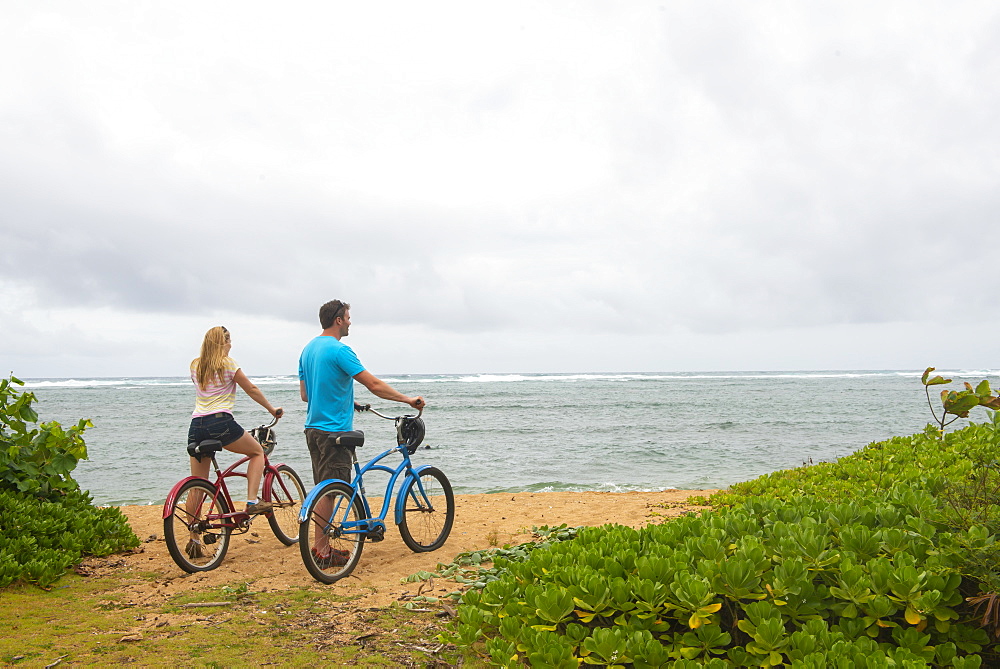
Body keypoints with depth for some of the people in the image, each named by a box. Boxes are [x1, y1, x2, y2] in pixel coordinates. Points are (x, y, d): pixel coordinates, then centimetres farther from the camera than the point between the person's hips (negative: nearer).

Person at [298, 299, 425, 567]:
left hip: (313, 427, 9)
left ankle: (320, 546, 21)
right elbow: (375, 385, -19)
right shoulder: (339, 350, -16)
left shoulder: (308, 349, 12)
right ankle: (323, 552, 3)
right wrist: (409, 399, -10)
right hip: (333, 431, -9)